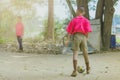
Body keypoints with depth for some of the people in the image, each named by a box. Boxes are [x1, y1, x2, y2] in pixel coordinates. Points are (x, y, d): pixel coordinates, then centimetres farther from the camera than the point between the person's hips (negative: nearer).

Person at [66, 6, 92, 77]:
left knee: (75, 53, -6)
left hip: (76, 36, -2)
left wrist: (68, 40, 1)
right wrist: (86, 38, 9)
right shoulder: (86, 20, 8)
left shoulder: (73, 20, 7)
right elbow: (87, 31, -2)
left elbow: (70, 31, 1)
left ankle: (75, 71, -18)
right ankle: (88, 69, 32)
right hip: (83, 37, 2)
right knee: (85, 53, 15)